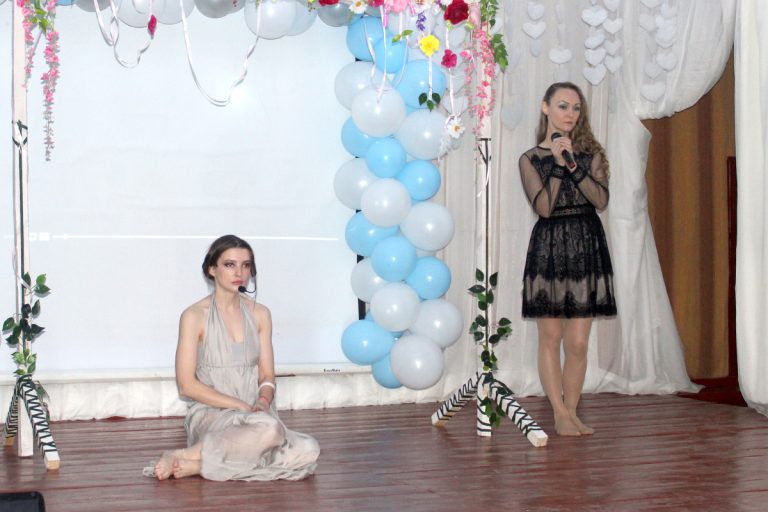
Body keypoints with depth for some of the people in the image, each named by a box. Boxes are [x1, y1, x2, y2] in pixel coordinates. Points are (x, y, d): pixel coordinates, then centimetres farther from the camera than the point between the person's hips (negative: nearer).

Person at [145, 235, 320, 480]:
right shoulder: (194, 316, -2)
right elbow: (187, 385, -6)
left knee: (308, 452, -26)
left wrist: (263, 402, -13)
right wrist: (241, 406, -14)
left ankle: (201, 465, -21)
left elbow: (267, 374, 10)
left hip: (253, 413, 5)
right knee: (268, 428, -37)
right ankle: (186, 455, -20)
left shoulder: (259, 314, 12)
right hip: (210, 413, -5)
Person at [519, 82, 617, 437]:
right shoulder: (530, 159, 4)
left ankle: (571, 411, 12)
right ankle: (560, 414, 10)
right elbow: (544, 207, -10)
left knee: (578, 342, 1)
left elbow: (601, 200, -6)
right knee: (550, 338, 2)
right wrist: (558, 164, -12)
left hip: (586, 248, 1)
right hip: (548, 248, -1)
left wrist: (573, 164, -13)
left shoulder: (591, 154, 9)